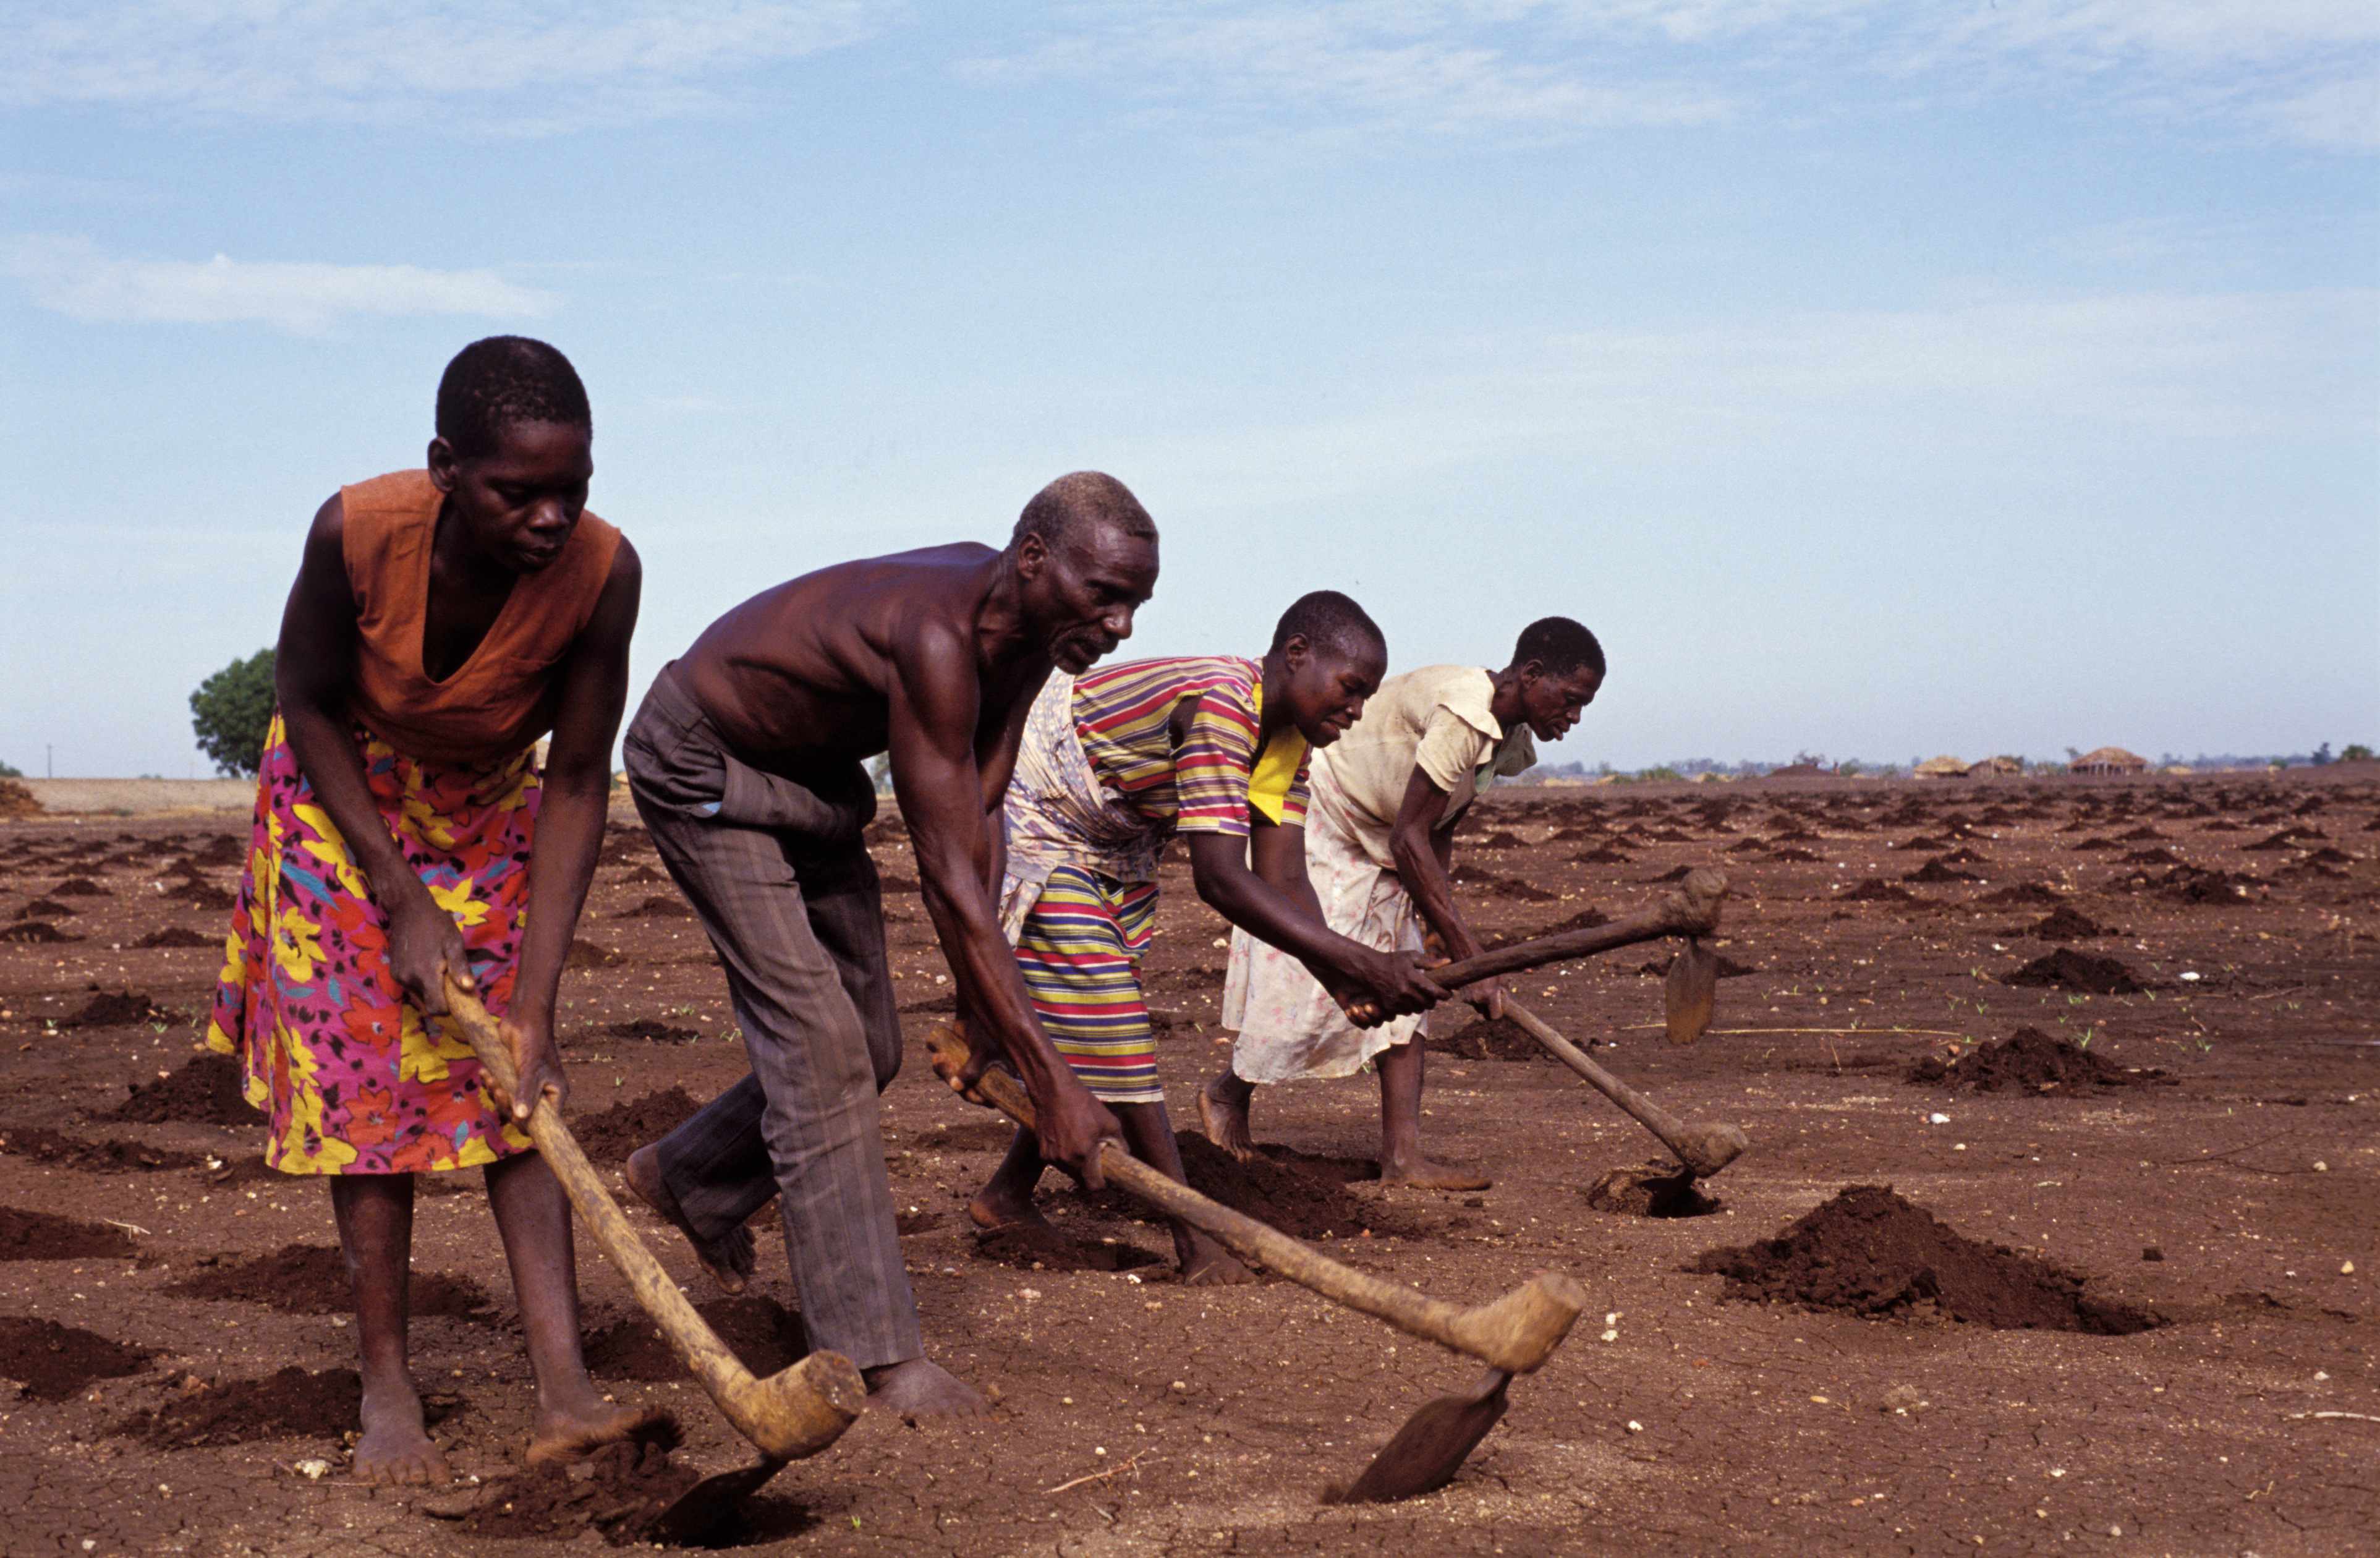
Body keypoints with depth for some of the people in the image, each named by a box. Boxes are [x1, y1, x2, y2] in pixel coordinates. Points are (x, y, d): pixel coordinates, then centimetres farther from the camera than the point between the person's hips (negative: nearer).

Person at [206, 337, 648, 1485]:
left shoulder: (601, 571, -31)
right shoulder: (357, 532, -35)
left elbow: (576, 782, -23)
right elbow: (311, 709, -17)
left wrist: (535, 1005, -24)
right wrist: (404, 903, -19)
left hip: (489, 807, 1)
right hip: (344, 794, -1)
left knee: (519, 1078, -7)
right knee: (366, 1076, -4)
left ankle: (562, 1391, -12)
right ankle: (385, 1387, 4)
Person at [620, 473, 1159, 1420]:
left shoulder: (1028, 630, -12)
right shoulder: (935, 639, -39)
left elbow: (978, 821, -5)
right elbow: (950, 886, -39)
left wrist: (980, 1013, -7)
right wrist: (1055, 1089, -37)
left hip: (812, 773, 9)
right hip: (701, 768, -9)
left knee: (871, 1050, 10)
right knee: (817, 1041, -14)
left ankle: (687, 1179, 35)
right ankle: (875, 1356, -9)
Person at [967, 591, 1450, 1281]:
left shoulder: (1288, 742, -5)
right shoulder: (1218, 706, -35)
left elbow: (1282, 881, -12)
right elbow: (1220, 880, -41)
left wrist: (1345, 980, -30)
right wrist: (1360, 963, -44)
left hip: (1115, 849, 10)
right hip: (1027, 819, -10)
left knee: (1099, 1032, 10)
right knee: (1107, 1021, -14)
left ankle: (1007, 1196, 27)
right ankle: (1194, 1237, -13)